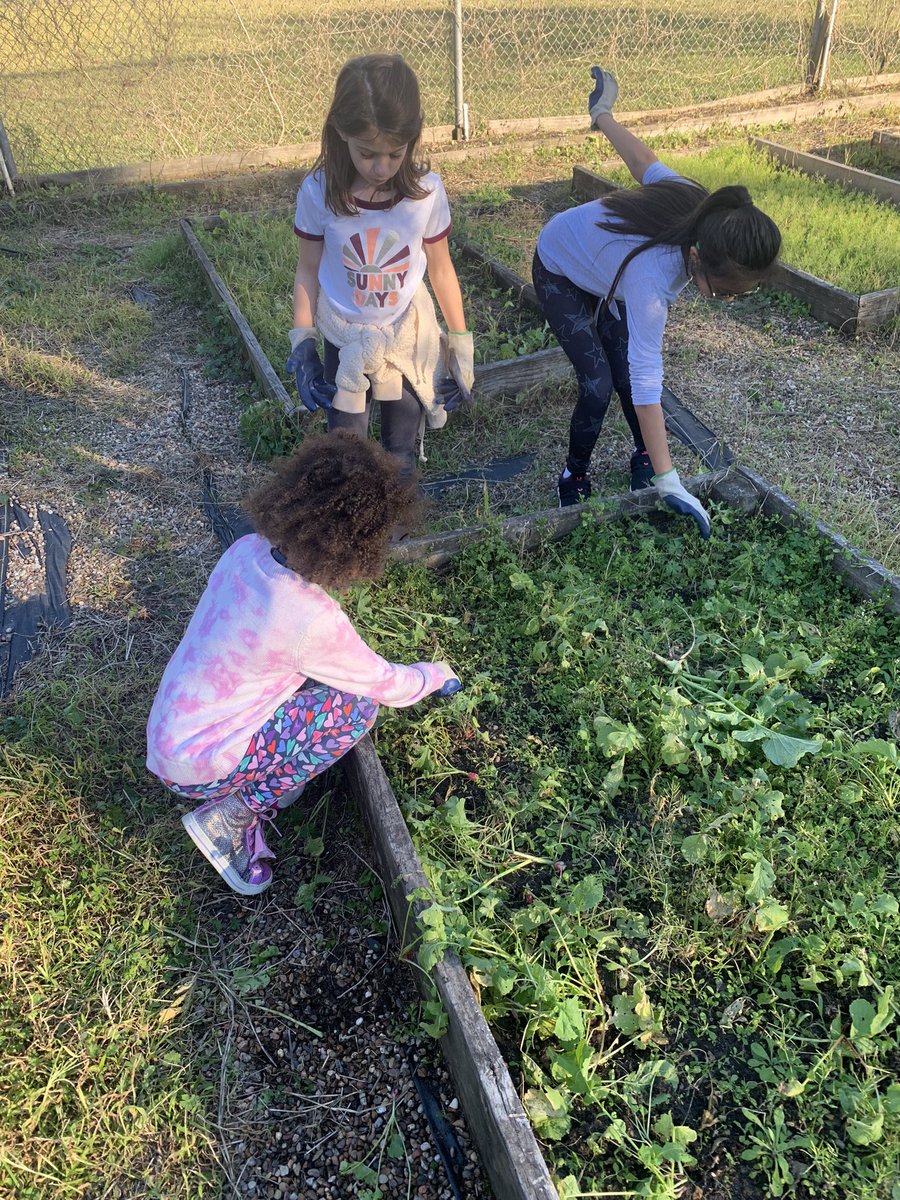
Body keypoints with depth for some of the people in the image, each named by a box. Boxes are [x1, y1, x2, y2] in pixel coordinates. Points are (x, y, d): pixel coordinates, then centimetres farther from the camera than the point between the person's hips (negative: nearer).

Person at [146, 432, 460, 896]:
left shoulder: (247, 550, -9)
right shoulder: (312, 620, -28)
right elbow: (387, 685, -11)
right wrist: (438, 674, 9)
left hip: (166, 733, 7)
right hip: (194, 766, -7)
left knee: (312, 671, 10)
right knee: (355, 706, -10)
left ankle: (244, 798, 9)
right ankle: (231, 818, -1)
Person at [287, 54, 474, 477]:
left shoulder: (426, 191, -15)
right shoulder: (318, 193, -17)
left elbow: (440, 268, -3)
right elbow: (308, 271, -4)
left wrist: (461, 345, 0)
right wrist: (301, 343, -6)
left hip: (409, 342, 1)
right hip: (345, 346, 0)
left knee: (401, 455, 15)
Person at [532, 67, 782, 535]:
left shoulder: (698, 207, -26)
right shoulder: (653, 278, -43)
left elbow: (644, 159, -9)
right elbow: (648, 385, -44)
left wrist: (604, 118, 11)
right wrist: (668, 483, -44)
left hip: (603, 269, 6)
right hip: (560, 272, -6)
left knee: (626, 373, -2)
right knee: (598, 384, -14)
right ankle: (574, 477, 7)